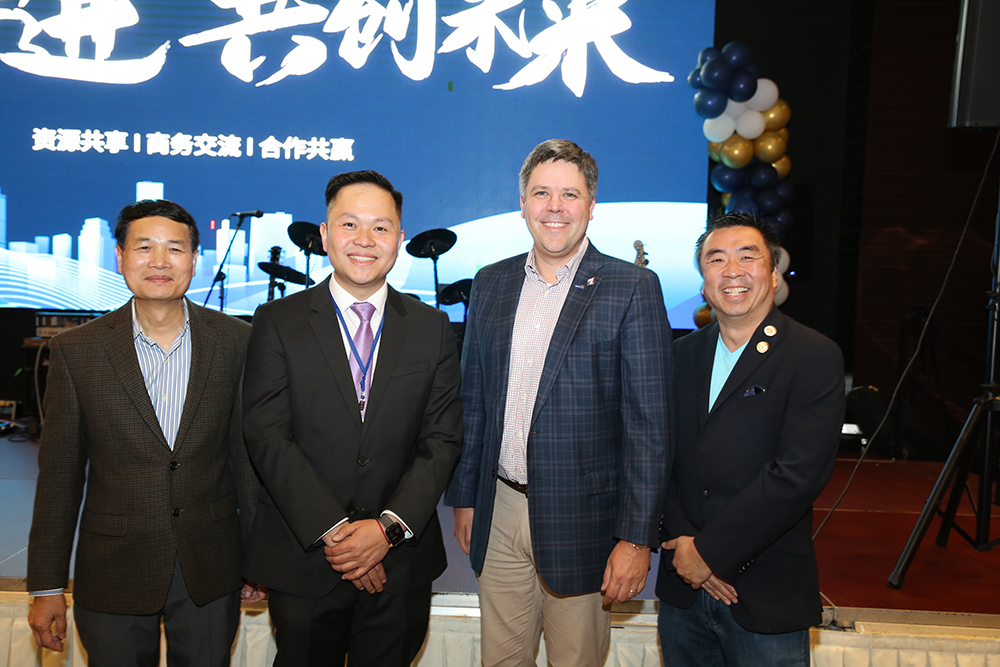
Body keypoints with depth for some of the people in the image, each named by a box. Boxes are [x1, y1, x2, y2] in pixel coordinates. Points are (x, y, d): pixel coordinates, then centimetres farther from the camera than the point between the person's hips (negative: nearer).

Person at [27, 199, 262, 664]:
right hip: (112, 575, 0)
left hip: (211, 573, 1)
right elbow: (59, 473, -2)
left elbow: (247, 451, 1)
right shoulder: (76, 350, -5)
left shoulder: (234, 341, -4)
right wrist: (46, 586, 0)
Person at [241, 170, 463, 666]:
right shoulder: (278, 322, -2)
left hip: (401, 566, 2)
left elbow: (442, 440, -1)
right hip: (302, 561, -1)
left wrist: (389, 527, -12)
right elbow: (267, 437, -9)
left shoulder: (432, 328, 3)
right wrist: (333, 531, -15)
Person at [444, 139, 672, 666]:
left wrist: (636, 538, -13)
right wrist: (464, 498, 11)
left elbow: (648, 422, -10)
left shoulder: (632, 289, -8)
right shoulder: (491, 284, 6)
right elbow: (473, 400, 11)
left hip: (579, 521, -4)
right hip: (499, 514, 4)